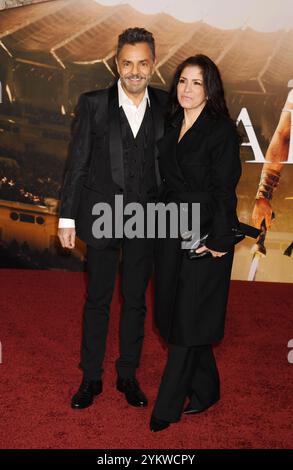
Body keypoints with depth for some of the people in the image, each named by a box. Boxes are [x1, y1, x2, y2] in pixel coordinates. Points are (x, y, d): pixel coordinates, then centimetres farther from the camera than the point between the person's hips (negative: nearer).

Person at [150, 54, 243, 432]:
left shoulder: (222, 130, -11)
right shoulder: (172, 127, 9)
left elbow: (224, 191, -14)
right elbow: (167, 182, 12)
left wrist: (217, 241, -16)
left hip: (205, 237, -7)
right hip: (170, 233, 7)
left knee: (188, 319, 0)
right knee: (174, 312, 13)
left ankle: (167, 406, 13)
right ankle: (205, 389, 31)